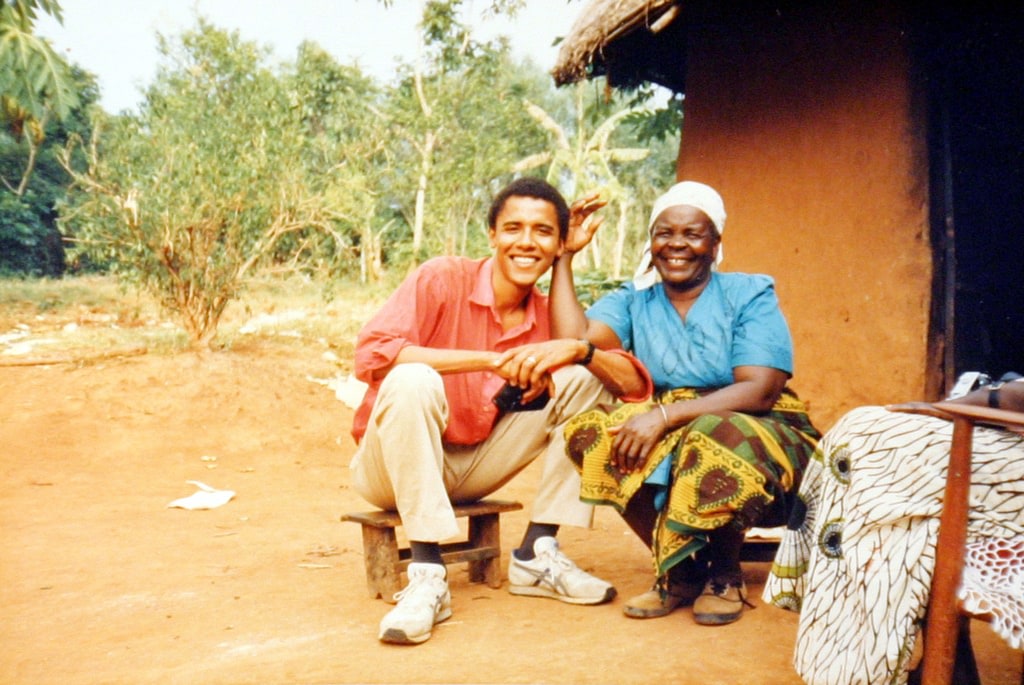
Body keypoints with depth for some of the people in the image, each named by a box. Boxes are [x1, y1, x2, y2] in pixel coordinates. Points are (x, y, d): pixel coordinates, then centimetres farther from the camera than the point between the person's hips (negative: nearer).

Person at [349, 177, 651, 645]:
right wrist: (491, 361, -31)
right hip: (395, 465, -4)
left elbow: (636, 383, -7)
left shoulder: (550, 317, -1)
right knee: (413, 379, -35)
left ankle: (536, 554, -6)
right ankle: (427, 576, -27)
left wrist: (579, 349, -27)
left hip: (473, 469, 5)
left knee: (584, 379, -6)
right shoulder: (443, 279, -14)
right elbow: (371, 353, -29)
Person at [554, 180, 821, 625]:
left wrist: (665, 415, -27)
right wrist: (563, 256, -6)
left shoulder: (750, 296, -2)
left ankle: (724, 573, -6)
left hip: (759, 435, -3)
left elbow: (760, 392, -16)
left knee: (713, 436, -37)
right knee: (589, 428, -23)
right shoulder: (633, 301, 7)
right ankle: (679, 571, -9)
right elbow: (573, 338, -13)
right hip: (669, 439, 3)